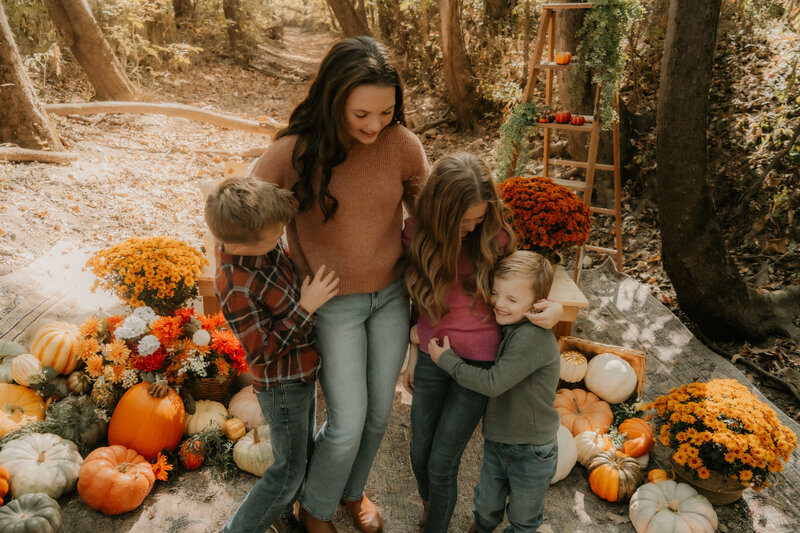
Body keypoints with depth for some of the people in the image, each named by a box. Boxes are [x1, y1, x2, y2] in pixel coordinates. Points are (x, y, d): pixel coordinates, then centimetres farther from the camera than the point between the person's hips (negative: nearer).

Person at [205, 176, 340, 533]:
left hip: (303, 368, 8)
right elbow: (261, 351, -23)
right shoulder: (235, 287, -33)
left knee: (304, 450, 25)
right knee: (289, 471, 9)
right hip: (283, 384, -8)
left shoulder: (251, 234, -11)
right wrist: (306, 308, -26)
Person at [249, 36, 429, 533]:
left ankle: (353, 489, 48)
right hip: (332, 305, -3)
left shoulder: (403, 144, -14)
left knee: (379, 412, 17)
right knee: (349, 423, 2)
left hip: (391, 295, 3)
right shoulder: (295, 151, -20)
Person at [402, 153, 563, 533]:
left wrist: (554, 308, -20)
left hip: (479, 362, -3)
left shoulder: (494, 238, -15)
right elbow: (419, 300, 3)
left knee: (442, 463, 3)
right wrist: (414, 353, 10)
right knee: (420, 454, 17)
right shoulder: (417, 235, -9)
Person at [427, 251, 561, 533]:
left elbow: (492, 382, -31)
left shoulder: (533, 337, -30)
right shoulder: (506, 326, -3)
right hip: (496, 441, 7)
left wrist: (447, 360, -21)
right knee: (487, 505, 24)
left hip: (531, 453, -6)